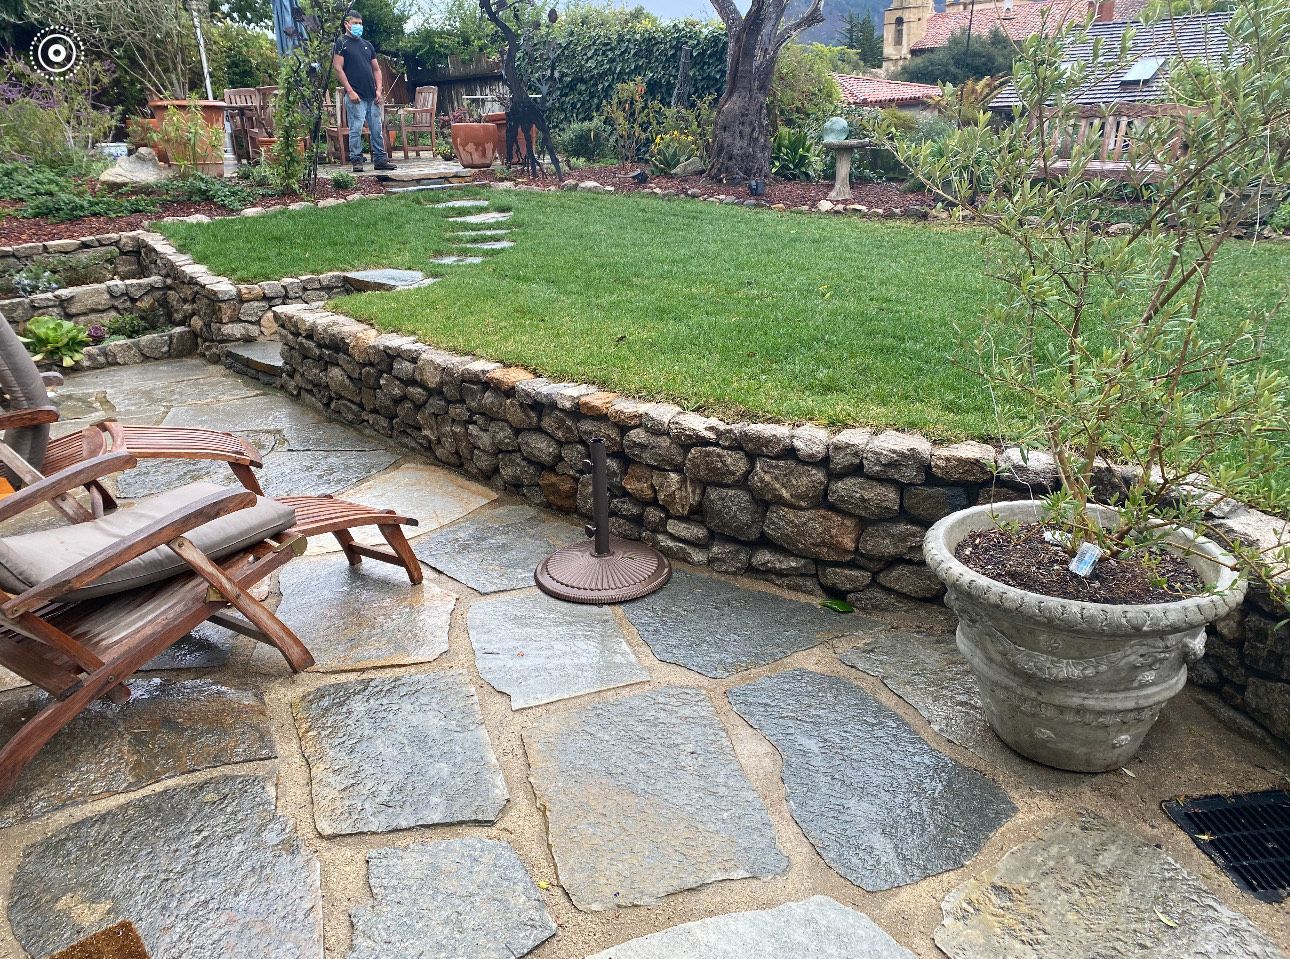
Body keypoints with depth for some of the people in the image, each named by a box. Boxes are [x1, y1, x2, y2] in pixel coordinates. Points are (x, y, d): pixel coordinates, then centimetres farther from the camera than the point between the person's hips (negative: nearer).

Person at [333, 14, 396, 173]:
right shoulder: (341, 43, 2)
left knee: (377, 130, 6)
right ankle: (357, 161, -3)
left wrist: (379, 90, 5)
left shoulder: (368, 45, 19)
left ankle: (380, 159, 12)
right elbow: (338, 68, -5)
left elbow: (376, 69, 19)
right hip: (356, 95, -6)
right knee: (356, 129, -8)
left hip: (372, 96, 6)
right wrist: (350, 91, -14)